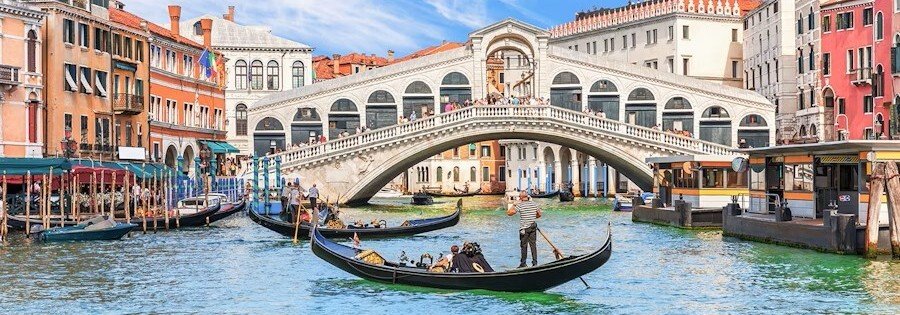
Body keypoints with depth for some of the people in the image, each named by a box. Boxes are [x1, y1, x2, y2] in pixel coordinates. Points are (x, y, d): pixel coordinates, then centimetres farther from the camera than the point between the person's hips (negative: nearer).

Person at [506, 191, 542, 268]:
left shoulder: (520, 205, -12)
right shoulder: (534, 204, 4)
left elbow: (509, 213, -11)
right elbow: (539, 214, 15)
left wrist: (514, 205, -1)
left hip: (524, 229, -5)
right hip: (533, 227, 5)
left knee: (524, 246, 4)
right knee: (533, 245, 8)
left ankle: (523, 264, 10)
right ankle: (535, 263, 7)